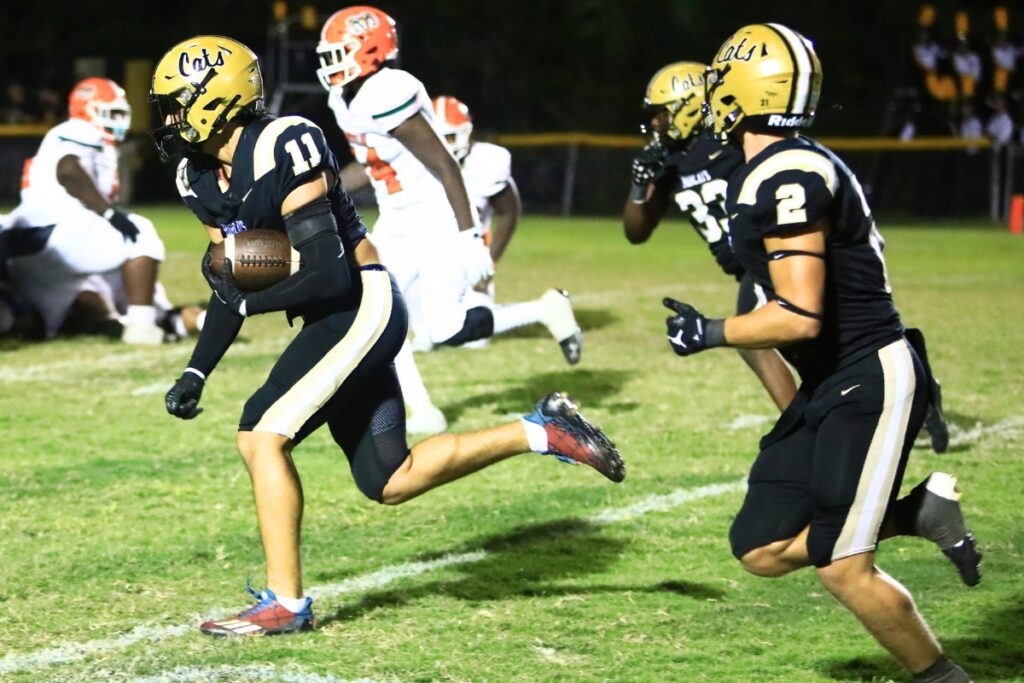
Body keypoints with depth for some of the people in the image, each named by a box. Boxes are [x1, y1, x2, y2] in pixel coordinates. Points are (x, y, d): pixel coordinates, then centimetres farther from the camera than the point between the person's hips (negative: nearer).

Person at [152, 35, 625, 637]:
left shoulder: (282, 152, -21)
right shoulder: (200, 177, 6)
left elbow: (328, 276, -23)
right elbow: (232, 288, 12)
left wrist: (248, 301, -17)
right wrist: (196, 375, 3)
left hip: (362, 305, -9)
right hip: (331, 318, 9)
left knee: (263, 435, -16)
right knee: (389, 483, 10)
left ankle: (285, 603, -8)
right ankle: (540, 432, 20)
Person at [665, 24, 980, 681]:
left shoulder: (786, 178, -21)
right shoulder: (800, 166, 10)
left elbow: (800, 317, -24)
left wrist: (708, 332, -12)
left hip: (869, 383, -10)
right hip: (831, 385, 10)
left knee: (843, 568, -7)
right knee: (763, 550, 6)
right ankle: (923, 511, 13)